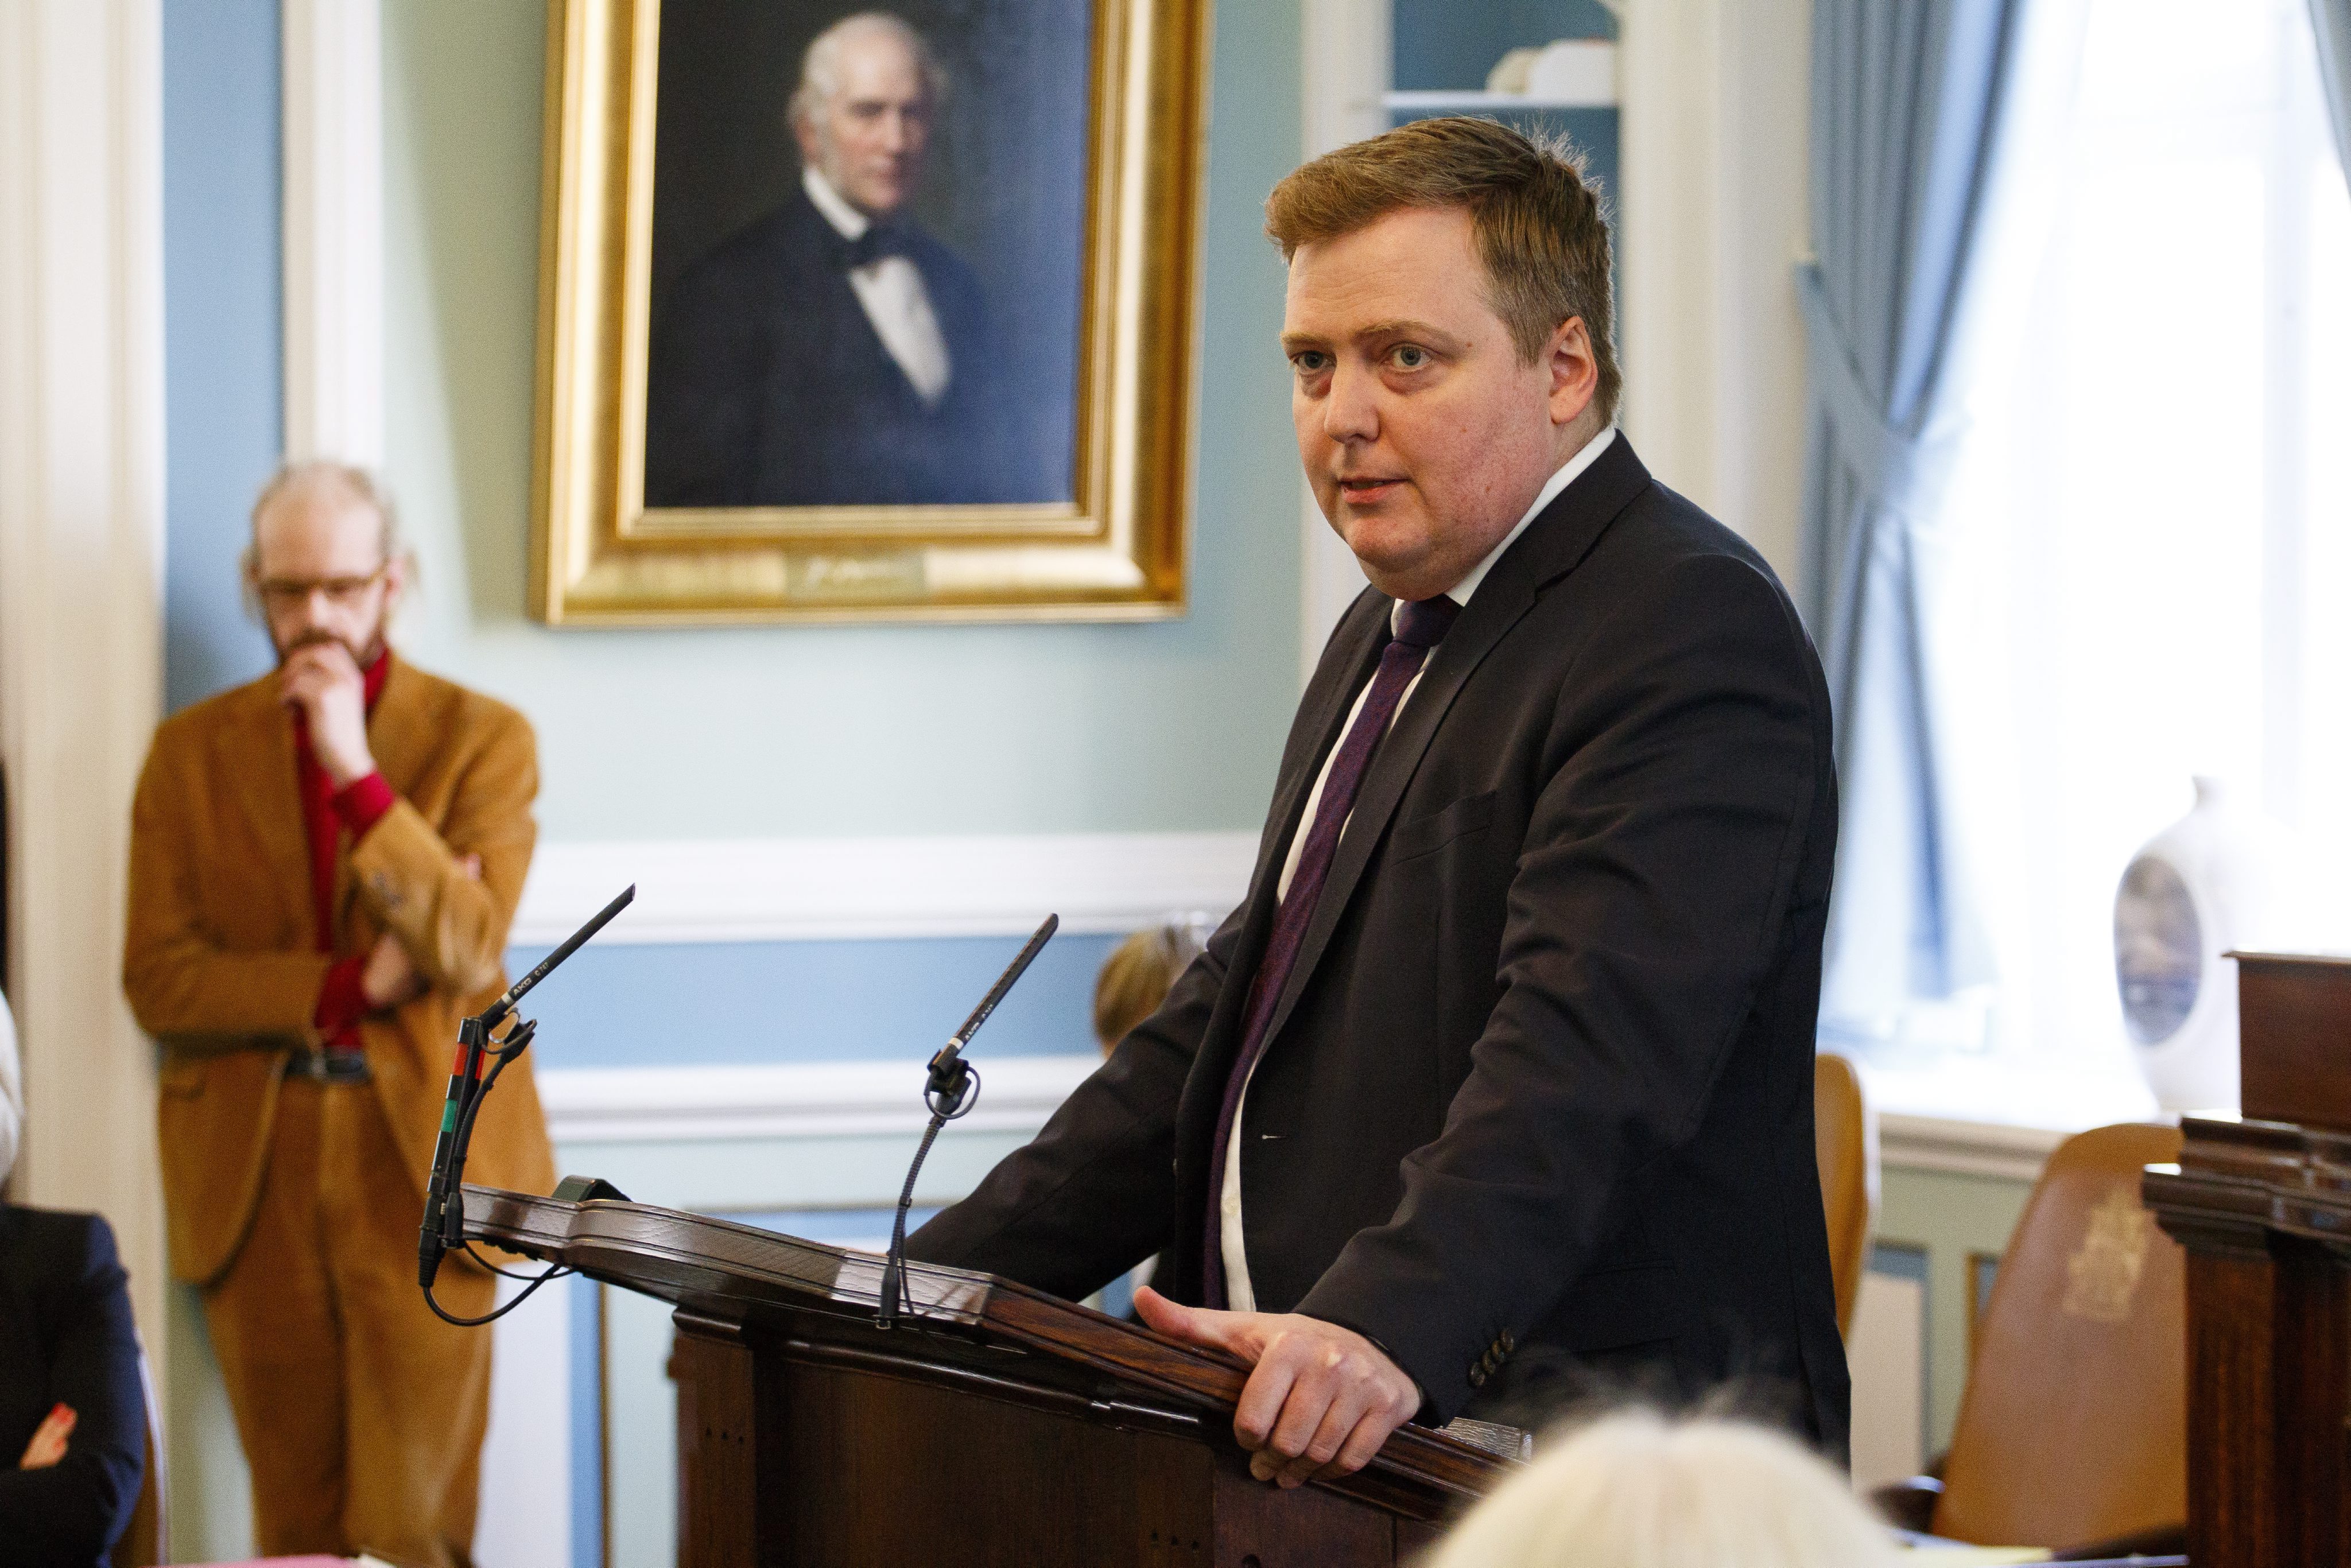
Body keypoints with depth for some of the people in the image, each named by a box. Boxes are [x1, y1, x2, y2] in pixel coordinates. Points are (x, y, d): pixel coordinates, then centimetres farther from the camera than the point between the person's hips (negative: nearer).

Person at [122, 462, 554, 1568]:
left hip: (418, 1158, -2)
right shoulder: (192, 751, 8)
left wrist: (356, 771, -18)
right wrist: (352, 987, -11)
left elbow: (469, 949, -11)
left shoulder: (480, 737, 3)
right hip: (253, 1175, 2)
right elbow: (157, 978, 0)